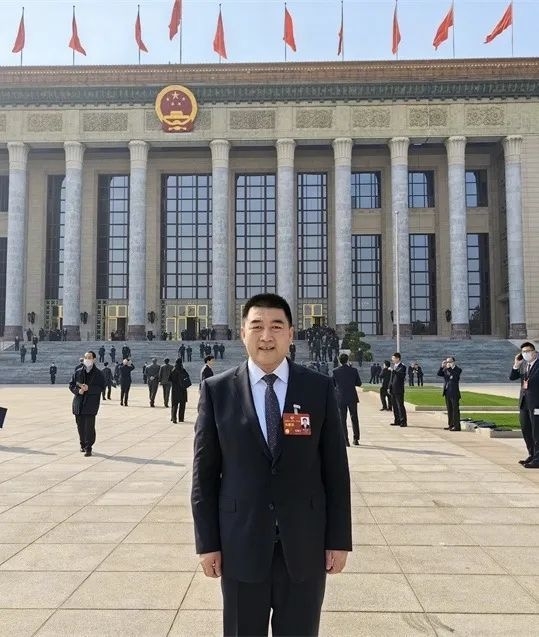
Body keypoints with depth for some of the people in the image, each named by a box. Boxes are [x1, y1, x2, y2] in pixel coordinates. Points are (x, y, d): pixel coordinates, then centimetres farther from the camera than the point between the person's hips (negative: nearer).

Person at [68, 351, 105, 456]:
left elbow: (101, 387, -5)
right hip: (78, 403, 3)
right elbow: (71, 385, 11)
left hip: (91, 403, -3)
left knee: (89, 426, -8)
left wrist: (89, 388, -18)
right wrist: (78, 390, -9)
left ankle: (88, 448, -3)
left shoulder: (98, 373, 2)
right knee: (80, 425, 9)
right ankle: (83, 445, 26)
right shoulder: (78, 372, 10)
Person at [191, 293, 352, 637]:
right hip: (241, 543, 0)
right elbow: (205, 472, -1)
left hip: (305, 543, 1)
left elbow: (335, 468, 0)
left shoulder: (320, 388, -2)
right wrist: (208, 542, -2)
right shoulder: (217, 390, -3)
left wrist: (339, 539, 0)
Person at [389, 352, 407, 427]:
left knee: (400, 406, -6)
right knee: (394, 406, 12)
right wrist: (390, 387, 16)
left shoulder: (402, 367, -9)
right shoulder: (394, 366, 16)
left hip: (398, 390, -8)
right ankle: (397, 421, 20)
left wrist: (393, 370, -30)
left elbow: (401, 375, -25)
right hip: (393, 390, 8)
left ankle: (403, 422, -3)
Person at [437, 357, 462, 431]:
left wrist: (450, 368, -25)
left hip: (454, 393, -7)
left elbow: (454, 376, -22)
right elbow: (439, 374, 2)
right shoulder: (445, 369, 13)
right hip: (447, 392, 7)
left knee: (455, 409, -5)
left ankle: (456, 426, -4)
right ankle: (450, 425, 20)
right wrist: (442, 366, -9)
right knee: (449, 409, 13)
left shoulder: (458, 369, -5)